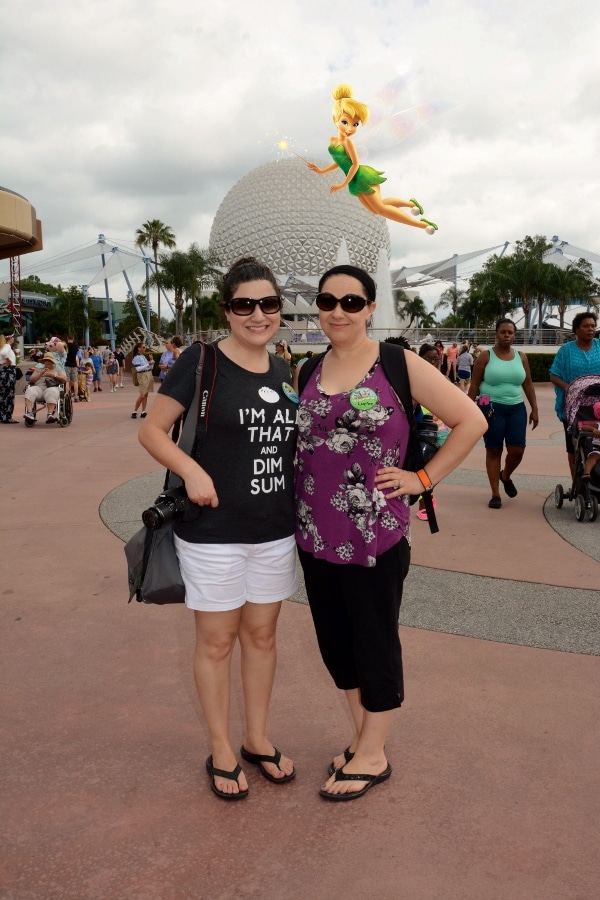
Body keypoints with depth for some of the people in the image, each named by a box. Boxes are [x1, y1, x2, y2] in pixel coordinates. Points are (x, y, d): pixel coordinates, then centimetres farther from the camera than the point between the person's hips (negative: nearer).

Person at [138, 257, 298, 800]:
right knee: (217, 640, 9)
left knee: (262, 634, 17)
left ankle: (258, 739, 36)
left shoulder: (285, 371, 6)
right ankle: (221, 751, 29)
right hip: (213, 530, -5)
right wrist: (192, 470, -23)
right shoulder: (201, 361, -10)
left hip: (275, 530, 5)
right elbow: (152, 430, -8)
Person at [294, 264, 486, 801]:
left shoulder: (399, 365, -7)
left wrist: (422, 479, -7)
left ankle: (372, 757, 28)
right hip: (315, 535, 5)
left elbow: (471, 421, -5)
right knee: (336, 643, 16)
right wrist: (294, 507, 8)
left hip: (376, 537, -5)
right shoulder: (307, 372, 7)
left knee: (375, 646, 8)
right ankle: (363, 738, 37)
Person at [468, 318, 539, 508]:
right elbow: (474, 385, -1)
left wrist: (534, 409, 7)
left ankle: (506, 476, 30)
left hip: (516, 408, 3)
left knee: (517, 450, -4)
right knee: (493, 451, 0)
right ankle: (495, 494, 10)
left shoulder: (521, 357, 8)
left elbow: (528, 385, 12)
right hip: (491, 408, -3)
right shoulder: (486, 356, -2)